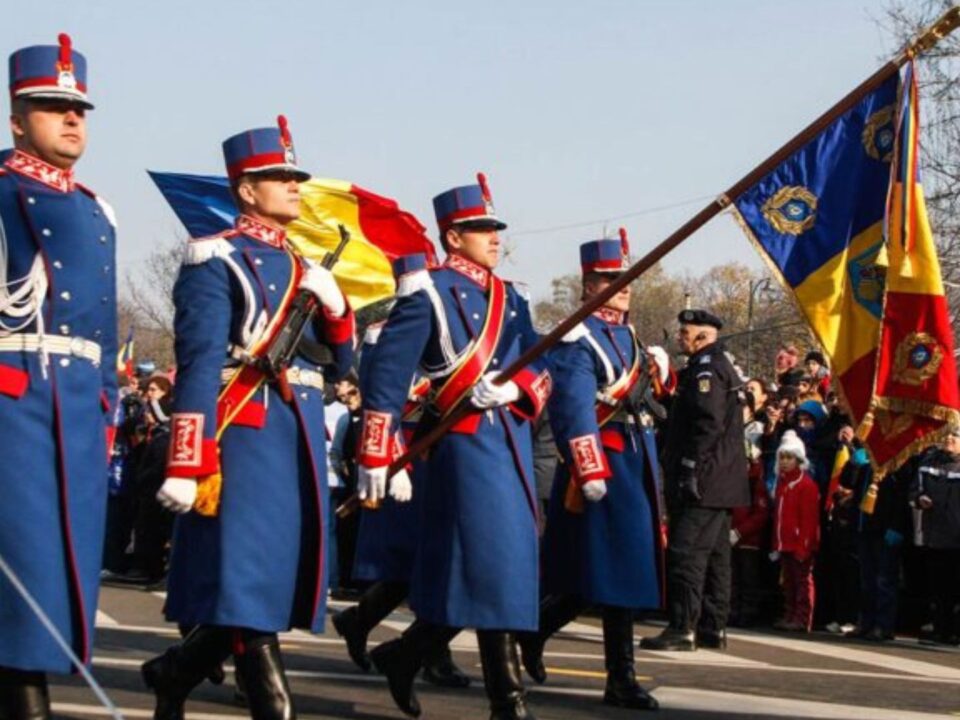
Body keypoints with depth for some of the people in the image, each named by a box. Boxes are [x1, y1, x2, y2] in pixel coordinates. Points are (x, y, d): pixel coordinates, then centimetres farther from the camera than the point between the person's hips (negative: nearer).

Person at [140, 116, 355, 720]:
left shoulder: (304, 268, 20)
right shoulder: (216, 260, -4)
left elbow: (341, 364, 20)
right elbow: (198, 365, -13)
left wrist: (334, 304, 0)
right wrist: (186, 464, -19)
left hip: (301, 437, 9)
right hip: (245, 435, -8)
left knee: (272, 580, 11)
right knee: (248, 583, -8)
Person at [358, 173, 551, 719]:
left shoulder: (510, 298, 17)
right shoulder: (429, 293, -5)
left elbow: (541, 365, 9)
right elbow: (388, 376, -10)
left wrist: (516, 386, -15)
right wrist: (378, 458, -15)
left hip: (513, 442, 7)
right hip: (467, 443, -7)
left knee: (489, 568, 9)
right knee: (494, 569, -8)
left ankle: (405, 655, 25)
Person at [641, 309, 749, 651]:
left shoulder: (706, 370, -11)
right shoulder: (720, 366, 21)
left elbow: (708, 425, -21)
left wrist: (690, 469, -22)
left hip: (705, 482, -11)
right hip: (720, 484, 11)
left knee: (687, 552, -12)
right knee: (714, 554, 12)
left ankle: (683, 628, -14)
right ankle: (713, 627, 17)